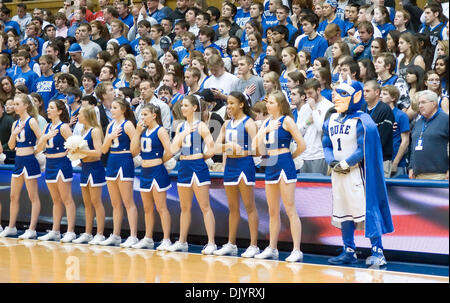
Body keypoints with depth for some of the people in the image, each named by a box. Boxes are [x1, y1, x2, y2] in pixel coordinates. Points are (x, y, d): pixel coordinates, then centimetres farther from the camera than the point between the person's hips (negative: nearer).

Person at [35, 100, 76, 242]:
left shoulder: (63, 127, -10)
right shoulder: (47, 126, 12)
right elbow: (38, 149, 7)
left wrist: (64, 154, -5)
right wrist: (46, 137, -9)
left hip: (62, 164, -8)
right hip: (49, 164, 8)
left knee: (67, 199, -6)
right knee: (56, 200, 12)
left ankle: (70, 232, -7)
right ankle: (55, 232, 16)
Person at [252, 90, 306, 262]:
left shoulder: (286, 120, -6)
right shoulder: (266, 122, 13)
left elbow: (302, 145, -9)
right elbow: (260, 149, 6)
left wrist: (289, 157, 3)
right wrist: (265, 131, -6)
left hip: (284, 165, -7)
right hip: (270, 166, 7)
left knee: (290, 209, -8)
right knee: (273, 211, 12)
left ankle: (296, 251, -9)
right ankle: (272, 249, 19)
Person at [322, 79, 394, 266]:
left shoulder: (361, 120, -10)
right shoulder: (331, 120, 13)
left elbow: (364, 149, -15)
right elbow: (326, 145, 16)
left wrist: (345, 164, -15)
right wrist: (331, 161, -4)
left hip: (356, 172, -8)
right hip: (337, 174, 8)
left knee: (365, 209, -11)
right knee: (342, 212, 11)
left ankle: (377, 252, -9)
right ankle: (349, 252, 20)